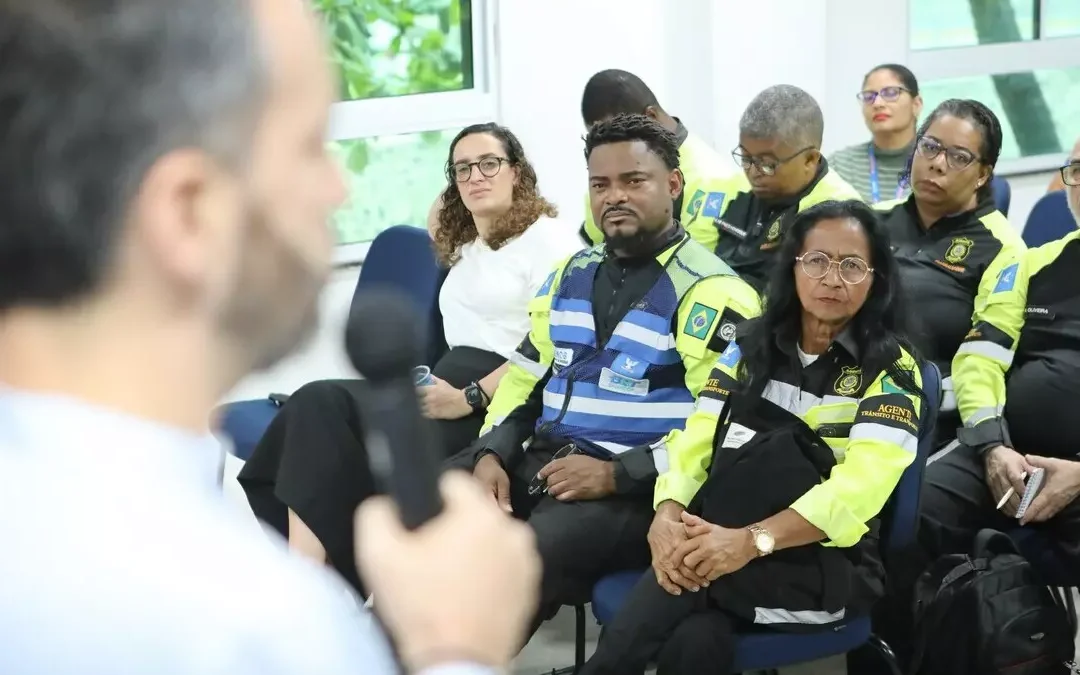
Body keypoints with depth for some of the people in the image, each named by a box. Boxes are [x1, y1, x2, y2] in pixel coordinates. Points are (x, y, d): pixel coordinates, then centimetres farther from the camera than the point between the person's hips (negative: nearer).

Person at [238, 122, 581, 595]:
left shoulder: (550, 238, 2)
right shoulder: (463, 248, 30)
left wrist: (470, 399, -18)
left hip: (502, 400, -7)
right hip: (451, 385, 7)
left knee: (322, 407, -25)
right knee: (316, 406, -20)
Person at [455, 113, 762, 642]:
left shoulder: (711, 294, -6)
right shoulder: (572, 274, 17)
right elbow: (526, 376, 23)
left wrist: (616, 475, -20)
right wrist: (492, 453, 3)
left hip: (636, 489, -6)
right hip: (539, 461, 7)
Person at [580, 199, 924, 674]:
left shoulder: (892, 371, -1)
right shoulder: (752, 345, 13)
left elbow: (859, 488, -15)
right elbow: (696, 441, 4)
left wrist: (752, 541, -29)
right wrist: (667, 515, -19)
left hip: (828, 566, -2)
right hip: (722, 546, 2)